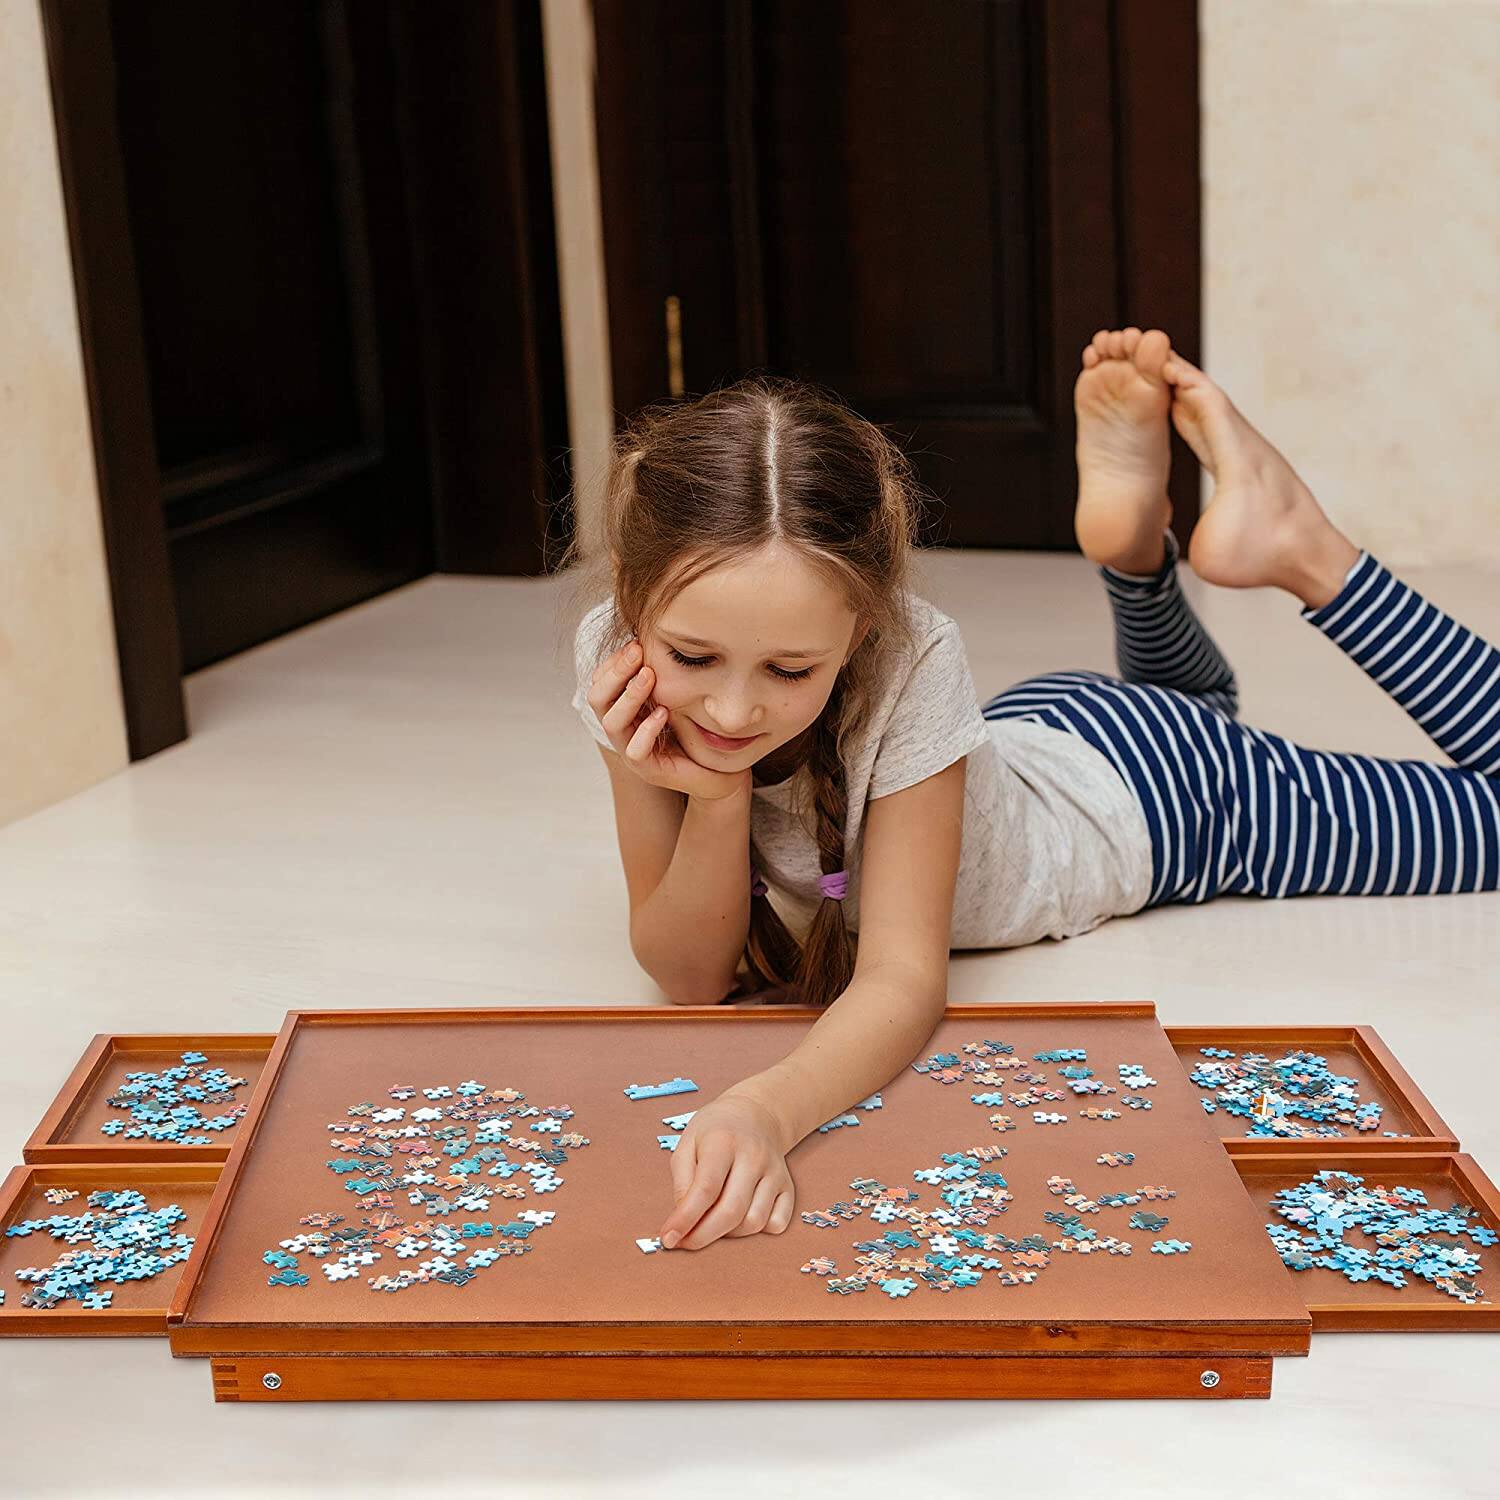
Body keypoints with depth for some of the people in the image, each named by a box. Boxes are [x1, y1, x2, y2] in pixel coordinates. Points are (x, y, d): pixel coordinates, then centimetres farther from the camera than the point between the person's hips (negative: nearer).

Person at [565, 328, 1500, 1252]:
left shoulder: (911, 662, -43)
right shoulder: (622, 653, -31)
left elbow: (905, 979, -43)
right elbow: (695, 977, -25)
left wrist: (768, 1107, -62)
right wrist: (716, 797, -42)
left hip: (1154, 793, -5)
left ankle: (1301, 550, 12)